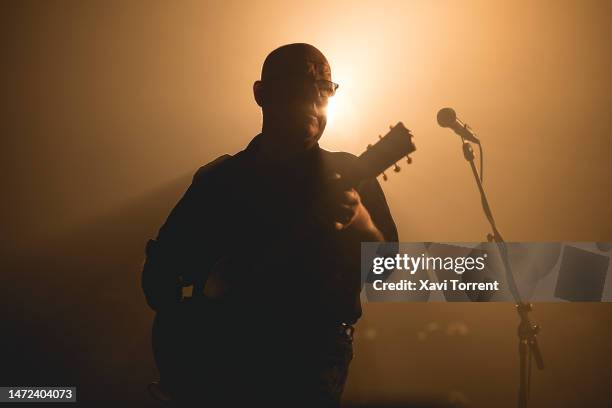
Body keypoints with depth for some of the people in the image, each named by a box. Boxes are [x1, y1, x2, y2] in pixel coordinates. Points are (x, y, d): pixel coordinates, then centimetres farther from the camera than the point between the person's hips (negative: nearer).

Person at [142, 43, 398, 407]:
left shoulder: (347, 173, 5)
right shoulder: (218, 179, 6)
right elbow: (158, 272, 8)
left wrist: (360, 223, -21)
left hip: (314, 346, -2)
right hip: (224, 346, 3)